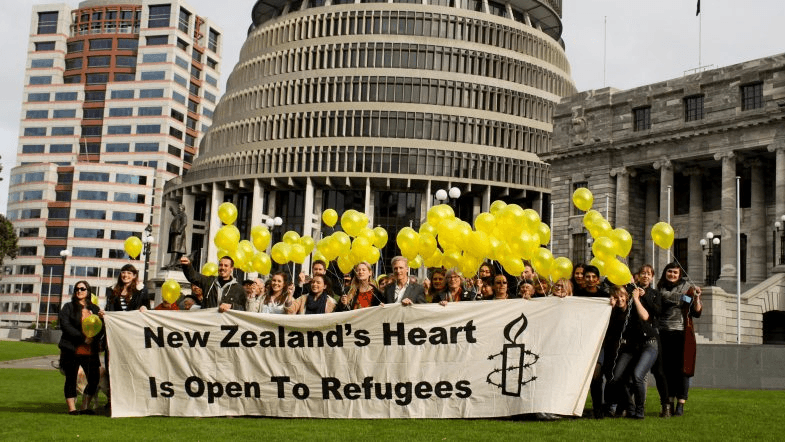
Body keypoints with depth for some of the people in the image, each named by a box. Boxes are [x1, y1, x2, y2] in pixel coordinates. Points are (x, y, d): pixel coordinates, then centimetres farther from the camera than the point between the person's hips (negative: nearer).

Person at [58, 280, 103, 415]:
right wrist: (83, 338, -15)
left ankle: (85, 407, 13)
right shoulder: (68, 307, 5)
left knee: (94, 379, 1)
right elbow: (65, 325, -8)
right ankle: (71, 408, 5)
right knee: (71, 379, 0)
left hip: (90, 350, 3)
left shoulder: (94, 309, 14)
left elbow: (101, 328, 9)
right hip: (72, 349, -3)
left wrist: (93, 338, -12)